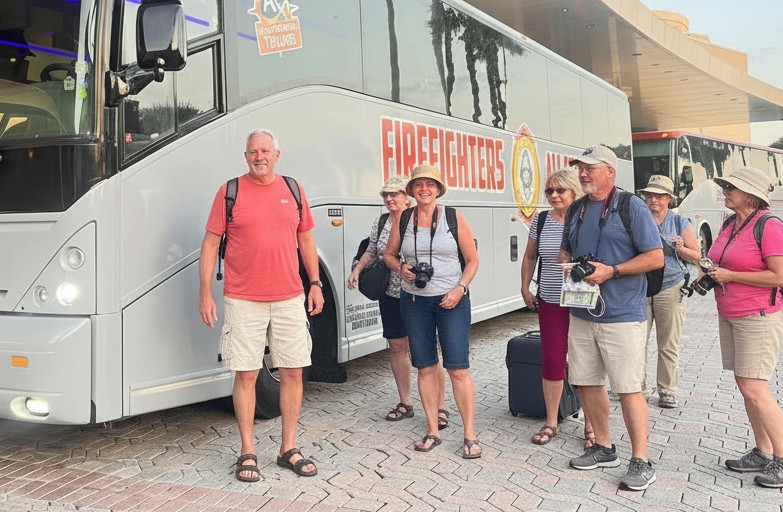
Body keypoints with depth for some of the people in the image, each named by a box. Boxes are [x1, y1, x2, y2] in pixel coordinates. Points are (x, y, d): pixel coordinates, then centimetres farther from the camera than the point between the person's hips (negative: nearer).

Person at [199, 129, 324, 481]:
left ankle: (288, 449, 19)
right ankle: (247, 453, 14)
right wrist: (205, 295, -5)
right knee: (246, 375, 2)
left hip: (290, 300, 3)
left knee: (293, 372, 6)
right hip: (243, 302, -3)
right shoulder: (230, 192, 1)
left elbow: (306, 239, 17)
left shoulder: (293, 190, 10)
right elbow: (210, 244, 1)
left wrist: (315, 283, 10)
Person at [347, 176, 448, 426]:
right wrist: (357, 270, 7)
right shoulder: (380, 223, 11)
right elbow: (371, 252, 22)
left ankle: (440, 407, 5)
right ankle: (405, 403, 23)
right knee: (397, 346, 10)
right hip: (391, 294, 6)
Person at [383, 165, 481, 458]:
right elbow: (388, 254, 16)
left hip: (452, 301, -3)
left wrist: (460, 288, -12)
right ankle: (432, 432, 18)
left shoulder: (454, 218, -2)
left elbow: (472, 260, 2)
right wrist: (400, 268, -5)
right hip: (414, 301, 3)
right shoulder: (403, 219, 5)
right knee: (425, 367, 7)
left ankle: (470, 437, 1)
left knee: (458, 368, -7)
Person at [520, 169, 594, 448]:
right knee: (552, 362, 6)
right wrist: (525, 289, 14)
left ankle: (590, 426, 15)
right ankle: (551, 423, 21)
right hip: (550, 303, 3)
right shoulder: (540, 221, 6)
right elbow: (529, 257, 19)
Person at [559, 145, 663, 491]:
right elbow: (564, 250, 24)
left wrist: (611, 271, -19)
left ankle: (641, 462, 8)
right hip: (581, 313, 7)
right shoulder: (575, 210, 13)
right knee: (586, 382, 12)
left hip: (621, 316, -7)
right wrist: (566, 262, 0)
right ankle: (603, 448, 28)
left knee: (629, 388, -4)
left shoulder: (632, 207, -7)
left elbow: (656, 257, -10)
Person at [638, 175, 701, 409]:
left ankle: (667, 390, 15)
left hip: (670, 289, 0)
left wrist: (681, 249, -9)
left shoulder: (680, 223, 8)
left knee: (668, 345, 4)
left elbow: (697, 255, 11)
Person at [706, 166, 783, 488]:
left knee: (755, 391, -10)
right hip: (729, 316, 9)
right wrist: (710, 276, 5)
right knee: (745, 387, 11)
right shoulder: (729, 225, 11)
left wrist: (730, 276, -18)